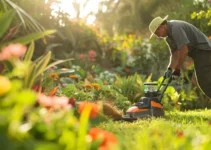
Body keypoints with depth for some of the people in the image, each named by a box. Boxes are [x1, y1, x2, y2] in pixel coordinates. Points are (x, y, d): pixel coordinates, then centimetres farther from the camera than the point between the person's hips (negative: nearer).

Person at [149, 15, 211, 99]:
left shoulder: (176, 28, -20)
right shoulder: (168, 37, 13)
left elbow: (184, 50, -26)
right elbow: (175, 54, 10)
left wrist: (177, 69, -18)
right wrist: (170, 69, -4)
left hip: (203, 50, -11)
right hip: (198, 53, 11)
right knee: (203, 82, 11)